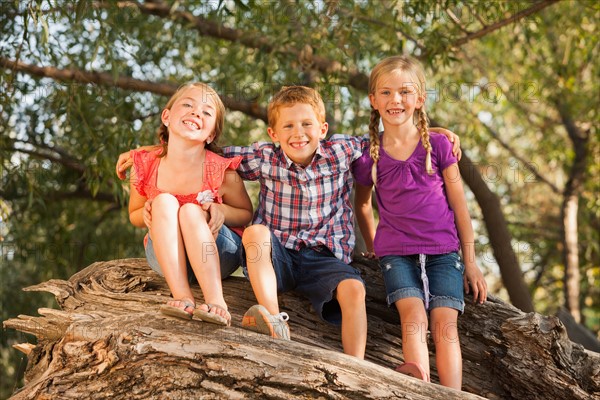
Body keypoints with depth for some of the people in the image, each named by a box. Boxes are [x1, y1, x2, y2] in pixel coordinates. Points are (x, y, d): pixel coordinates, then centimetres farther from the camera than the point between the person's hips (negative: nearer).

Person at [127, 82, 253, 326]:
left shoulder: (222, 172, -17)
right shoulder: (144, 167, -10)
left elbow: (248, 215, 0)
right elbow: (134, 216, 8)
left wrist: (222, 211, -23)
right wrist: (147, 213, -18)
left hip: (218, 254, -2)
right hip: (166, 256, 2)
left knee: (191, 210, -31)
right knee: (164, 201, -27)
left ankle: (215, 300, -40)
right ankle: (182, 296, -37)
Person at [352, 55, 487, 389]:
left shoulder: (437, 145, 2)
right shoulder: (368, 155, 3)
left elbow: (459, 205, 6)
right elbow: (362, 205, 20)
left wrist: (470, 262, 6)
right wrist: (374, 248, 19)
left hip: (443, 252, 0)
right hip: (396, 253, 0)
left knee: (445, 322, -15)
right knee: (413, 314, -24)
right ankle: (420, 381, -41)